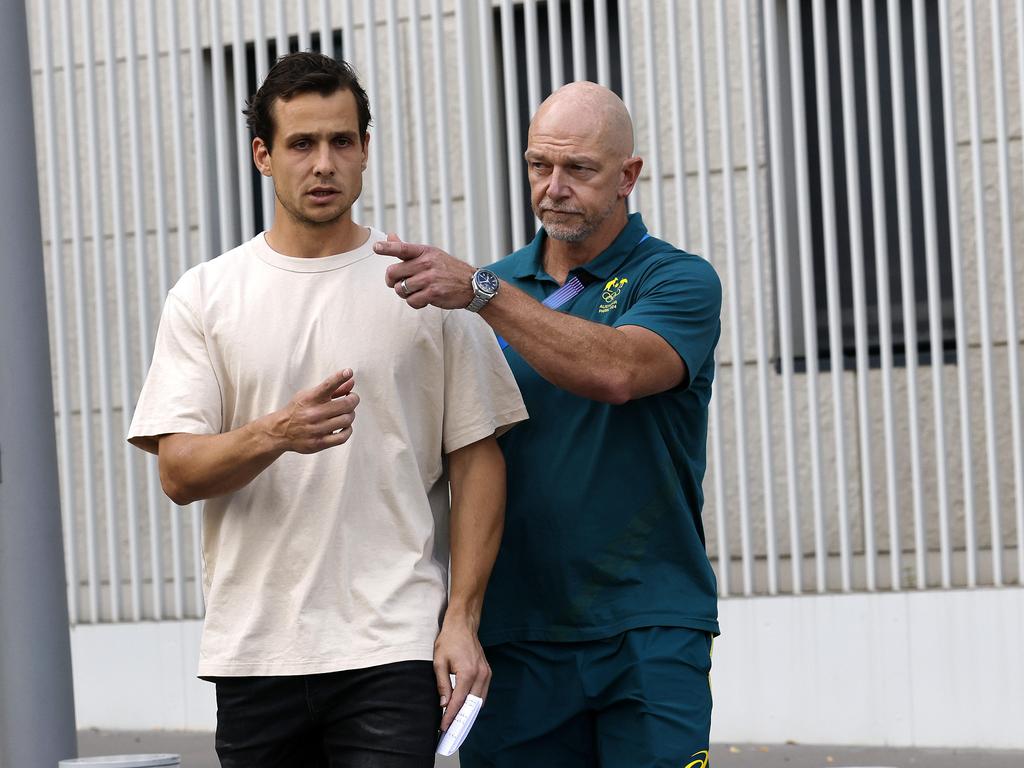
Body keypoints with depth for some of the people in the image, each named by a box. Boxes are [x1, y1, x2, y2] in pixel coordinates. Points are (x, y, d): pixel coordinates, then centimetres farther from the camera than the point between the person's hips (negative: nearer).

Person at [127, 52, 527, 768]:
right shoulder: (204, 296, 7)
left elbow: (476, 459, 4)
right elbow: (178, 473, -1)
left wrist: (462, 618, -5)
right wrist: (274, 435, -21)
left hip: (393, 647, -2)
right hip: (252, 648, 2)